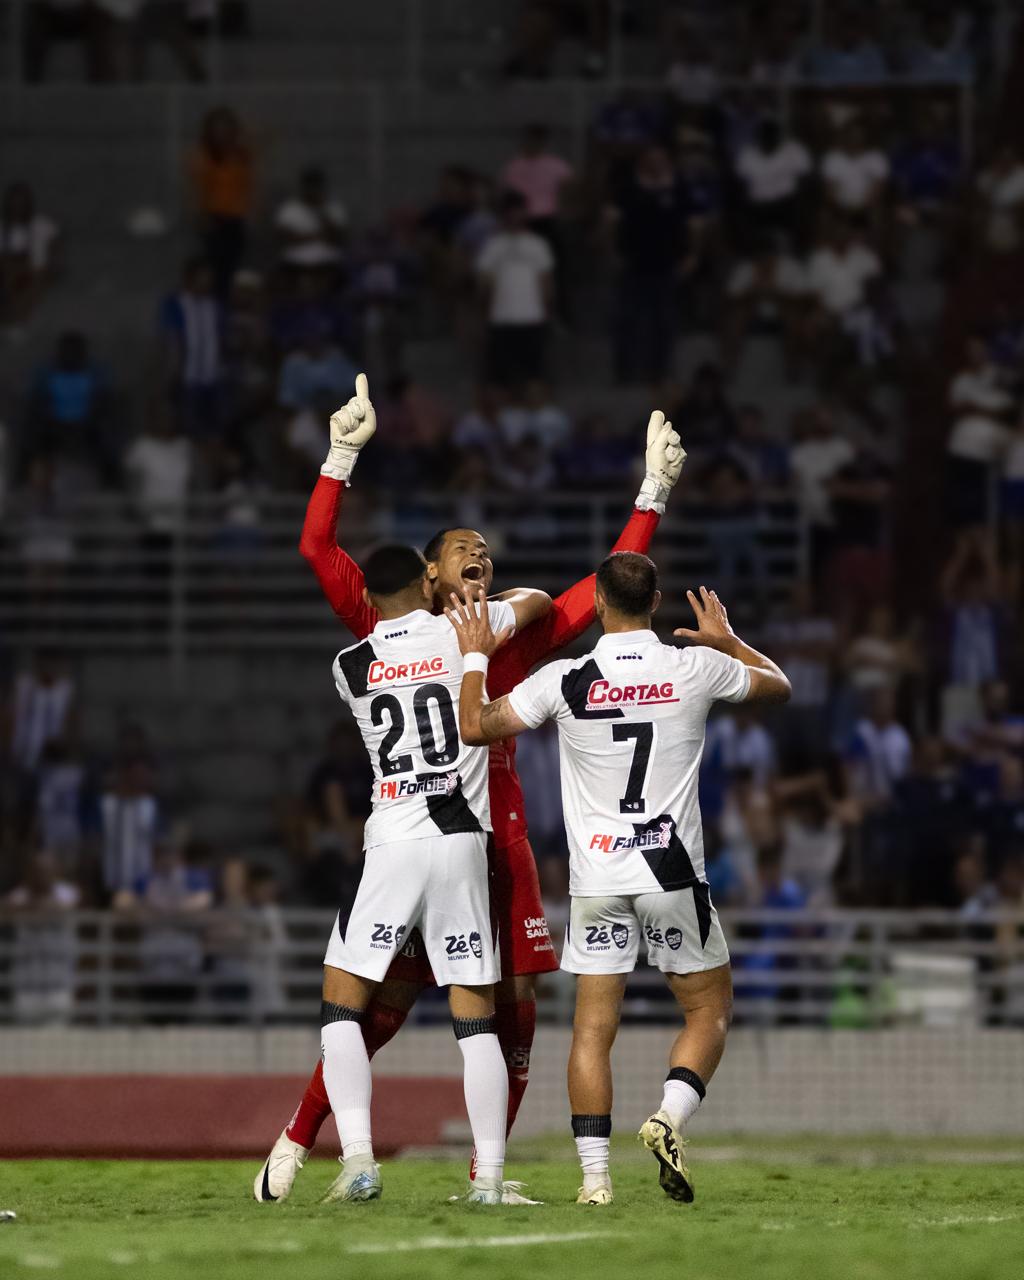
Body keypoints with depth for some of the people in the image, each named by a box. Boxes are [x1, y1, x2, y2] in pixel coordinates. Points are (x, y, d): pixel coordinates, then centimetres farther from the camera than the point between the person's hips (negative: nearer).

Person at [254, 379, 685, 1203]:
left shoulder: (519, 636, 14)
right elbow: (318, 548, -1)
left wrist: (656, 491, 12)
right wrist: (342, 455, -7)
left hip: (500, 838, 4)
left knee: (516, 1004, -1)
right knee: (387, 1003, -6)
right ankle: (295, 1143, 9)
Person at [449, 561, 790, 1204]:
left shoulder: (565, 681, -6)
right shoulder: (695, 669, -3)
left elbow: (475, 726, 1)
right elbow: (778, 685, 16)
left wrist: (476, 657, 16)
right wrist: (727, 639, 32)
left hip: (597, 877, 1)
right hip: (673, 873, -1)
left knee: (593, 1025, 5)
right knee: (710, 1007, 14)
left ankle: (595, 1174, -3)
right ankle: (671, 1115, -10)